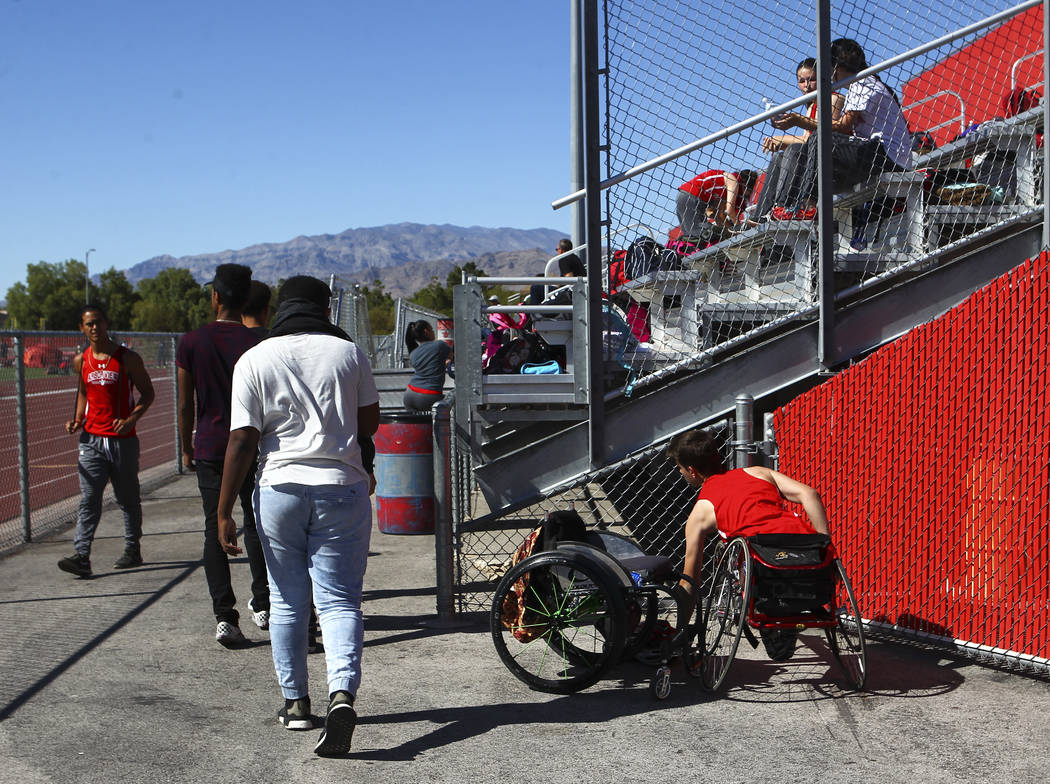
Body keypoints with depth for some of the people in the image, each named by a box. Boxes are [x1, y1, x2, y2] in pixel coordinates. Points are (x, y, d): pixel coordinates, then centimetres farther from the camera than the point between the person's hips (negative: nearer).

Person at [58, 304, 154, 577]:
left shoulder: (127, 358, -4)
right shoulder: (80, 361, 7)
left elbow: (147, 393, 1)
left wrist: (131, 419, -14)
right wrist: (77, 420, 5)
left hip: (123, 439, -2)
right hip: (91, 439, 2)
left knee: (128, 499, 10)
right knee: (89, 500, -7)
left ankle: (133, 551, 22)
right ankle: (82, 556, -12)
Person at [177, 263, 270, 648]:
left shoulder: (192, 342, -4)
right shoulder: (257, 344, -6)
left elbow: (186, 404, 0)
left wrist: (186, 448, 12)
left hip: (209, 447, 0)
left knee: (215, 529, 3)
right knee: (255, 523, 15)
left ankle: (224, 616, -6)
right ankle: (262, 606, 24)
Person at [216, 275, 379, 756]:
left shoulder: (254, 360, -1)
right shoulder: (349, 353, 2)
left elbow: (243, 441, -6)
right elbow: (369, 424, 9)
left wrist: (224, 513, -2)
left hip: (279, 487, 0)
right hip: (341, 487, 0)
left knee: (287, 601, 14)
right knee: (339, 599, 2)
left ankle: (295, 702, 23)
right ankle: (341, 693, -18)